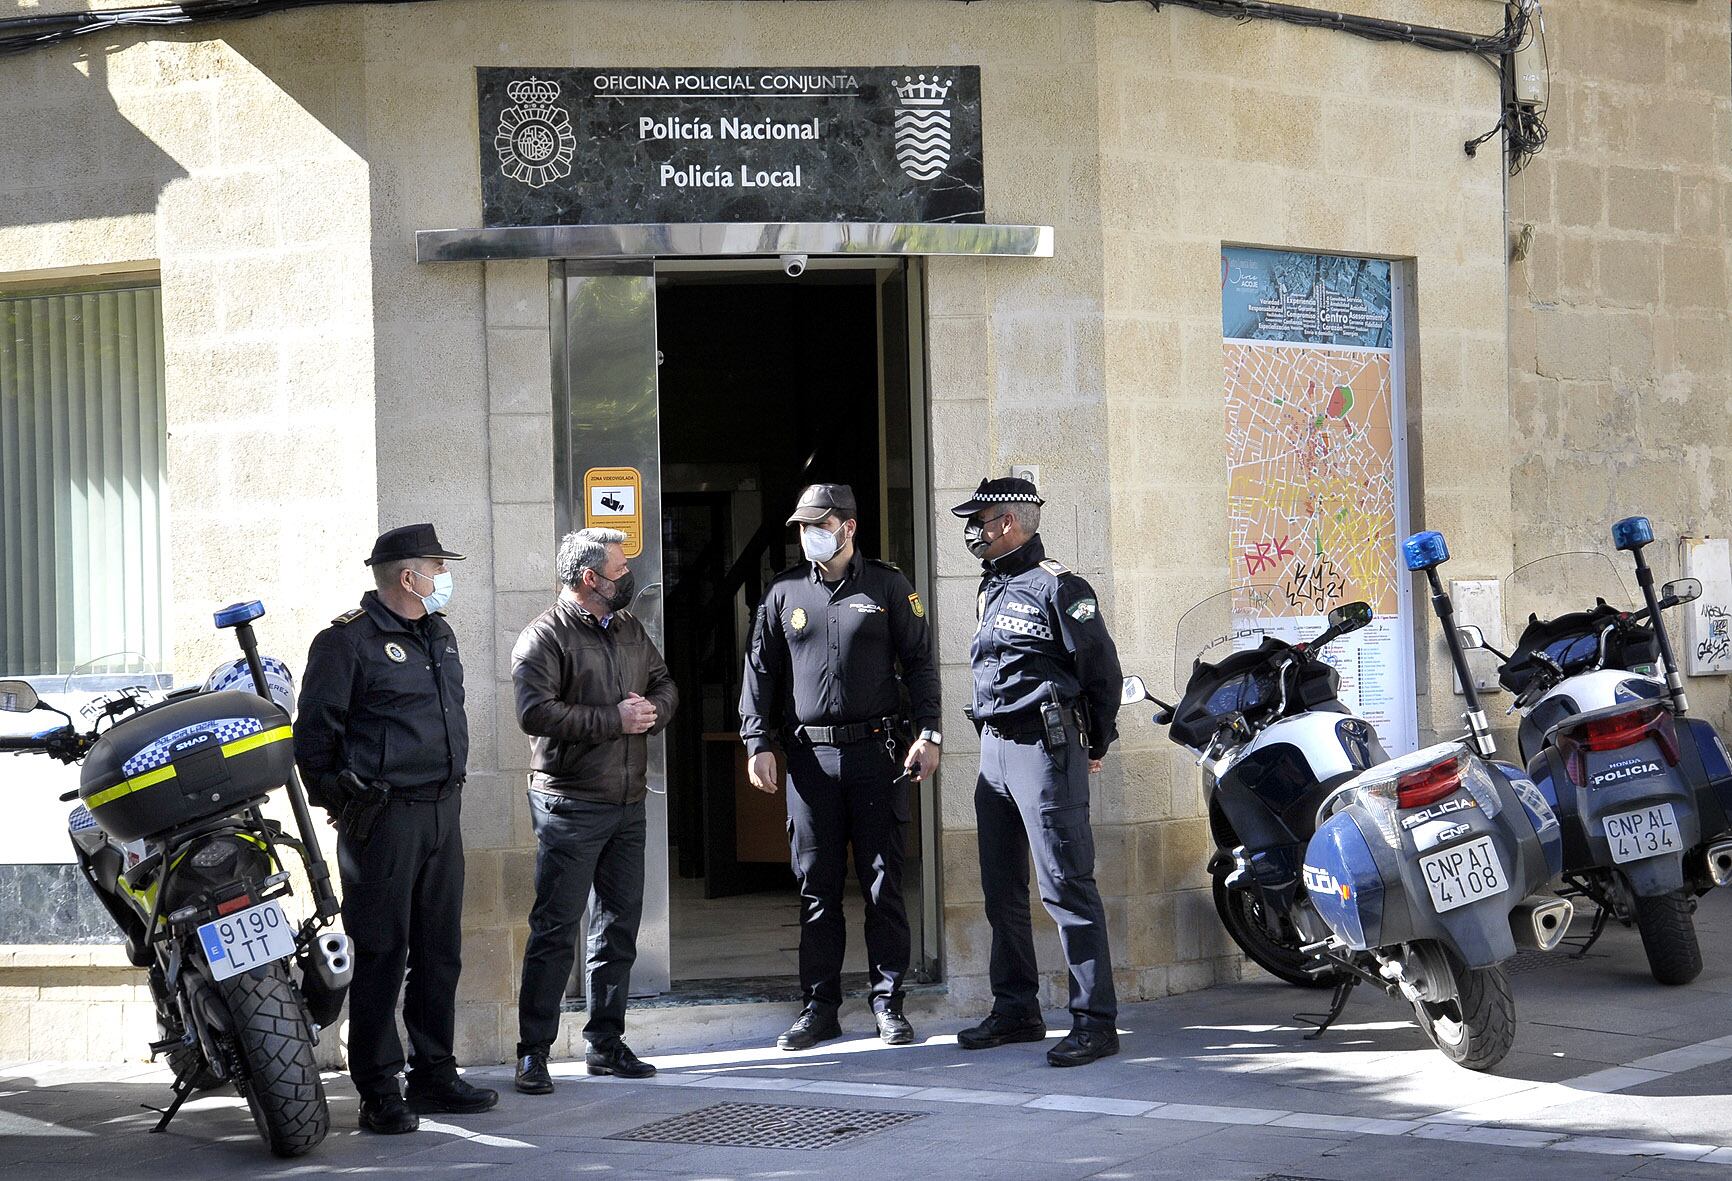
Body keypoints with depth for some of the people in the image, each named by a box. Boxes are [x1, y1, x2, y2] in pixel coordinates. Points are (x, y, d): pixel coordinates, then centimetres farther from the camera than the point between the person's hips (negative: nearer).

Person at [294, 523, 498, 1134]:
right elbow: (315, 732, -8)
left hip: (442, 813, 8)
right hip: (384, 819, -8)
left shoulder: (440, 636, 16)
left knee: (440, 950, 11)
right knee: (382, 955, -5)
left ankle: (433, 1074, 21)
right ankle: (378, 1092, -1)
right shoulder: (348, 641, -10)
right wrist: (337, 800, -4)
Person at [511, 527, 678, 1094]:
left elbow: (664, 684, 22)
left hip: (627, 803, 8)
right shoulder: (544, 637, -10)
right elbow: (535, 712, -21)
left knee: (619, 925, 11)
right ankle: (533, 1053, -2)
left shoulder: (630, 630, 14)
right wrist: (615, 719, -18)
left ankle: (606, 1043, 19)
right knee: (555, 929, -6)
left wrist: (653, 710, -3)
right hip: (570, 806, -7)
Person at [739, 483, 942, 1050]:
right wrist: (758, 743, 1)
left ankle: (888, 1003, 8)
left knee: (883, 883, 1)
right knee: (816, 887, 4)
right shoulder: (784, 593, 10)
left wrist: (928, 733, -4)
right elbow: (760, 670, 10)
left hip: (874, 753, -2)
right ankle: (820, 1007, 10)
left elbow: (919, 661, 5)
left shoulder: (887, 586, 4)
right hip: (809, 756, 2)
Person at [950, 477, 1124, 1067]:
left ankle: (1095, 1020, -8)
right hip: (995, 750, 9)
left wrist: (1095, 746, 1)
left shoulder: (1057, 587, -10)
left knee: (1065, 886, -10)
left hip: (1044, 748, -9)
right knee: (1001, 889, 13)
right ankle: (1016, 1010, 22)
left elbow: (1101, 666, -8)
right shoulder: (995, 590, 17)